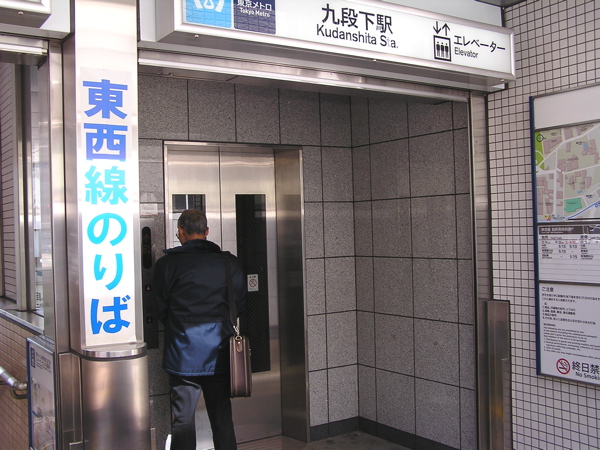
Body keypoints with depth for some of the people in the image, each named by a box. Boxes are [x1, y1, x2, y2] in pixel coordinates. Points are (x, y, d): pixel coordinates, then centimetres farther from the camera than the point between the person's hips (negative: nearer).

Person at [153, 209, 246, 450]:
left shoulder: (166, 264, -7)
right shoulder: (230, 263, -2)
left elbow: (160, 309, 1)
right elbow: (239, 305, 5)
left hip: (183, 353, -2)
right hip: (219, 353, 2)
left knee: (183, 421, 8)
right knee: (222, 418, 14)